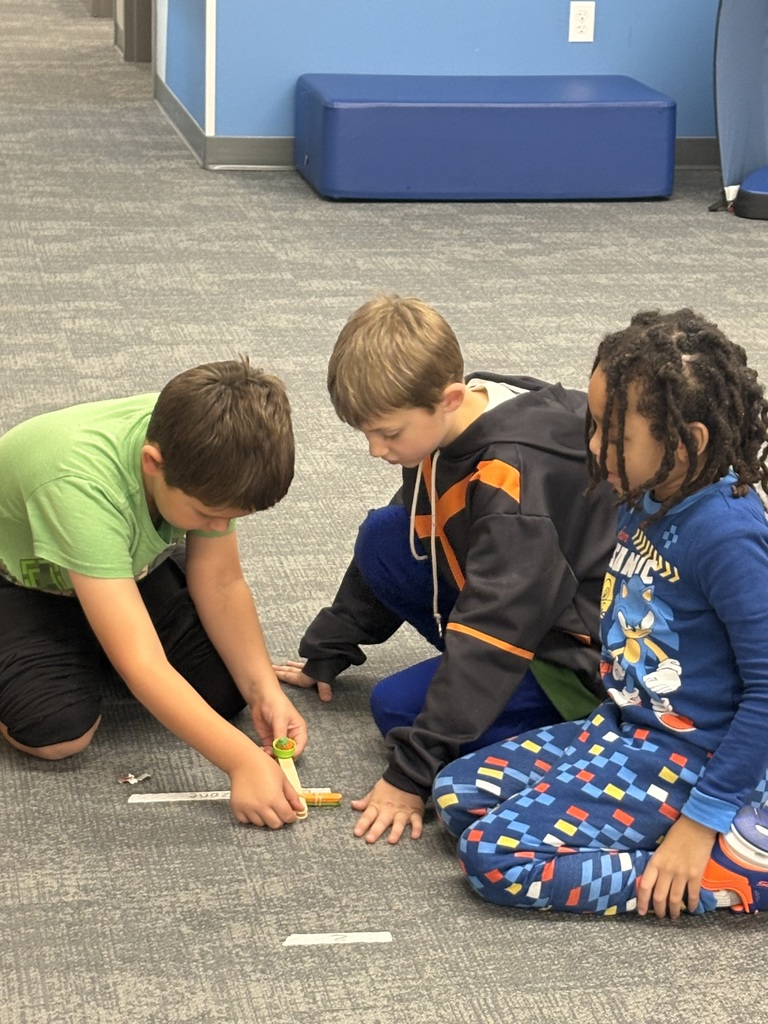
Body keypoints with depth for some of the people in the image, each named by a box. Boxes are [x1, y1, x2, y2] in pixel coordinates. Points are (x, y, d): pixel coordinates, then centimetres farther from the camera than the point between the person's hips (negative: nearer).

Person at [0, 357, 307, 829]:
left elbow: (220, 582, -11)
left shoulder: (203, 449, -25)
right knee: (57, 733, -29)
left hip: (130, 563, 6)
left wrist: (264, 690, -24)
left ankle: (89, 654, 14)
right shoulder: (81, 484, -43)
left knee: (226, 691, -12)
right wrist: (244, 762, -46)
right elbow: (140, 664, -43)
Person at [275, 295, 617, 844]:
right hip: (512, 607, 9)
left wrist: (412, 775, -34)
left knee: (401, 705, -19)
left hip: (583, 652, -9)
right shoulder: (449, 426, -5)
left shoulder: (516, 474, -32)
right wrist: (327, 653, 21)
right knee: (385, 537, 1)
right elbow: (409, 540, 13)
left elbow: (492, 629, -34)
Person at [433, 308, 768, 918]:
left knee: (496, 857, -17)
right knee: (458, 793, 4)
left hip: (685, 755, -10)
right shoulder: (647, 501, 2)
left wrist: (703, 819, -23)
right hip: (622, 726, 10)